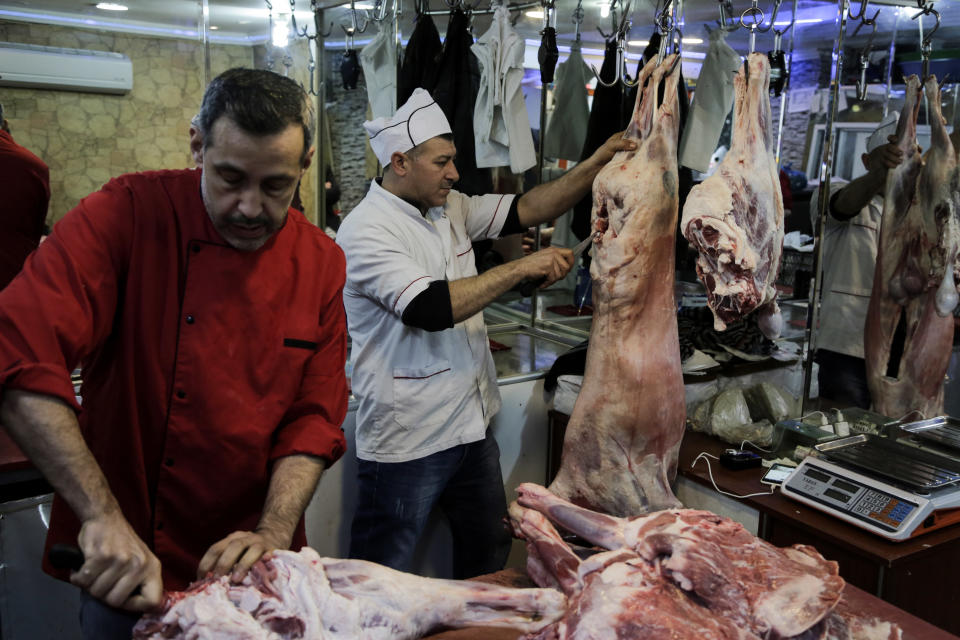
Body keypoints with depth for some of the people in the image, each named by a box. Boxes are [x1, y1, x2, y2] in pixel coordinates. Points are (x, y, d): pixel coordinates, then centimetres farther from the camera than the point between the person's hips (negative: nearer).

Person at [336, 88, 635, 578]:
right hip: (406, 445, -8)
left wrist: (600, 161, -2)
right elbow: (432, 308, -30)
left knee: (489, 561, 24)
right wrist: (521, 268, -24)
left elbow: (525, 210, 7)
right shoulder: (366, 232, -19)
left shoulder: (450, 208, 7)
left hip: (470, 426, 8)